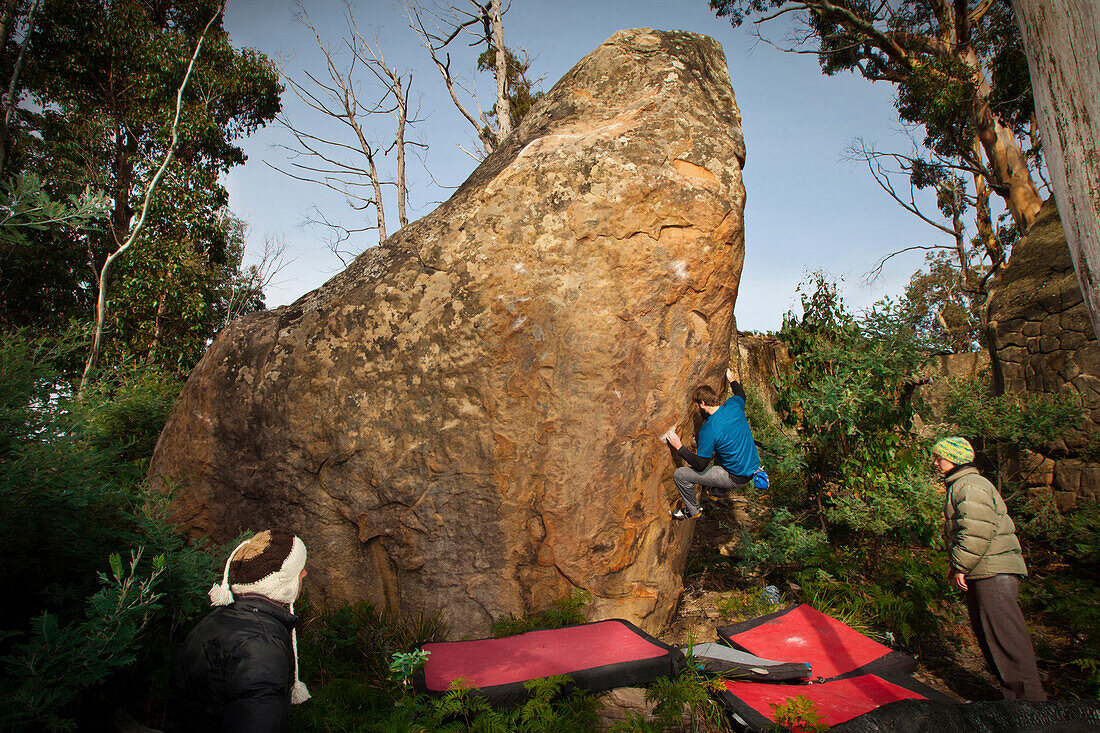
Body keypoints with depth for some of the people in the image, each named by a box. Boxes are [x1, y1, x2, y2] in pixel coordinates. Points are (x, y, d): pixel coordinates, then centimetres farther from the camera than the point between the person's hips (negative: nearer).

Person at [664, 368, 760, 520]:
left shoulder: (708, 430, -26)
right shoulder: (733, 405, -8)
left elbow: (700, 465, -19)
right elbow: (741, 395, 20)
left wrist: (679, 447, -12)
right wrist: (731, 379, 34)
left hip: (736, 478, -8)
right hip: (753, 466, 8)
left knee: (679, 475, -5)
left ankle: (693, 511, 17)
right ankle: (719, 487, 41)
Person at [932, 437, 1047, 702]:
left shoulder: (970, 486, -15)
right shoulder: (959, 485, 19)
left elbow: (977, 532, -24)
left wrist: (960, 567, -18)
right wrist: (954, 566, 20)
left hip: (994, 573, -11)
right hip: (982, 573, 11)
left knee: (1005, 636, -7)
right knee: (987, 635, 14)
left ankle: (1029, 696, 1)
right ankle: (1013, 694, 23)